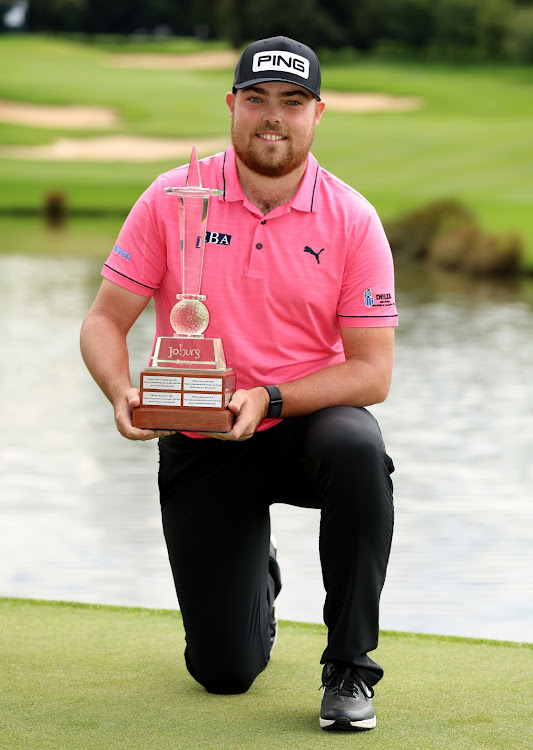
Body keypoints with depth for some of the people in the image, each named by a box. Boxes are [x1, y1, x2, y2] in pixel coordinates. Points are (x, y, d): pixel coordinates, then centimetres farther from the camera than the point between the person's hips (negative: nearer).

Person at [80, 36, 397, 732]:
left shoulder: (352, 219, -8)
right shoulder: (172, 199, -6)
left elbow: (373, 370, -10)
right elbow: (104, 321, -3)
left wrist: (268, 400, -24)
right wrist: (123, 394, -25)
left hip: (307, 422, 0)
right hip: (199, 445, 1)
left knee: (357, 449, -39)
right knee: (224, 670, -4)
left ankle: (349, 668, -21)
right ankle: (258, 580, 35)